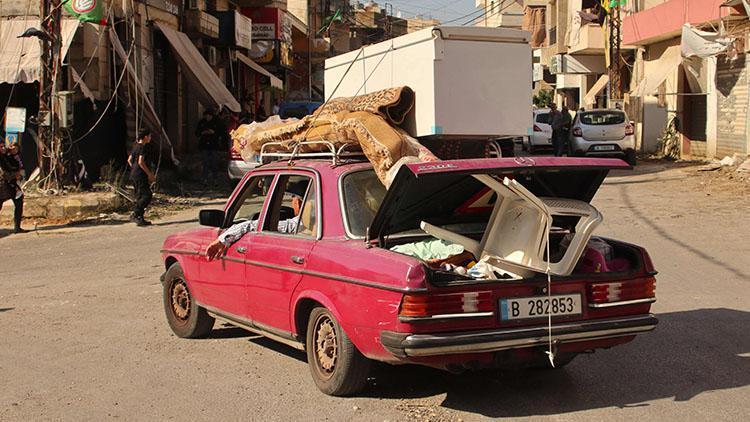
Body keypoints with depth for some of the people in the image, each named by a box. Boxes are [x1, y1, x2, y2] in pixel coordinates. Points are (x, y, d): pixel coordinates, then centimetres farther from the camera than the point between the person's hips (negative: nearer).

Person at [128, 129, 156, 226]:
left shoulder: (136, 146, 17)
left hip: (133, 175, 10)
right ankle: (135, 215, -16)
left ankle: (140, 218, 11)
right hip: (140, 175, -10)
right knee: (147, 195, -11)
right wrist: (150, 174, -17)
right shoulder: (142, 147, -13)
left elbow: (129, 160, 24)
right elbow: (140, 162, -22)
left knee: (140, 197, 11)